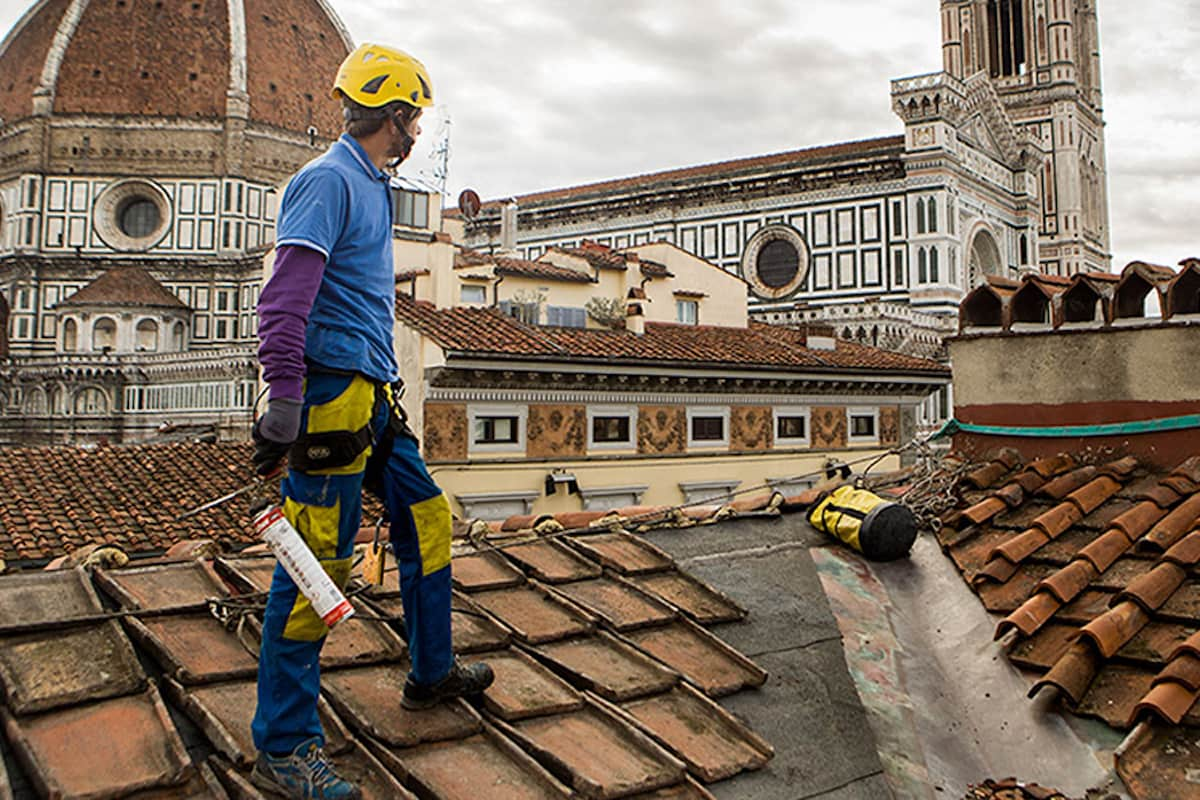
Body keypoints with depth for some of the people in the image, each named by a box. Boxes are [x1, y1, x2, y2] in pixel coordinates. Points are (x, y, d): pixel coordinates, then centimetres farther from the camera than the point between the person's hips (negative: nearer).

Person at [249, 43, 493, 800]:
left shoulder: (371, 187, 19)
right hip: (333, 395, -10)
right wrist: (284, 400, -27)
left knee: (426, 518, 16)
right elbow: (286, 297, -21)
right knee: (318, 560, -7)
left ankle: (432, 673, 32)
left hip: (372, 398, 10)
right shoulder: (329, 181, -11)